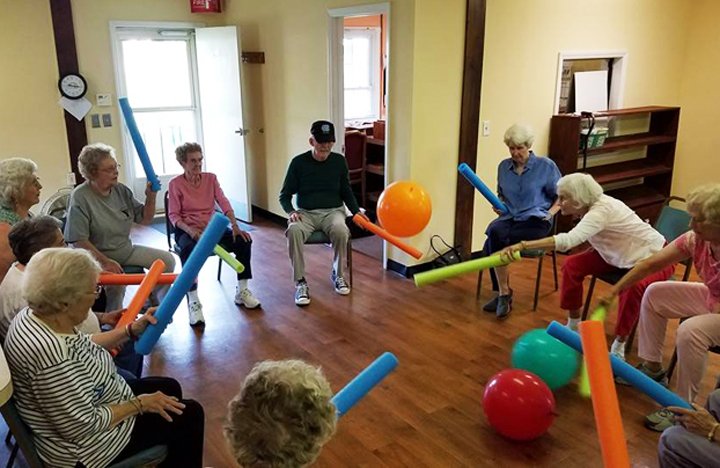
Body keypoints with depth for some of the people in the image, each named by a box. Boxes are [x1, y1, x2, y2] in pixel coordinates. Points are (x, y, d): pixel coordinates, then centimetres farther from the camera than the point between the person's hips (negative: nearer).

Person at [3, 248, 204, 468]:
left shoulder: (37, 314, -9)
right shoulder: (50, 352, -38)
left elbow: (81, 348, 9)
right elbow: (83, 427, -31)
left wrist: (131, 330, 3)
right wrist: (140, 404, -19)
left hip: (86, 403, 9)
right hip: (86, 443, -9)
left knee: (170, 388, 22)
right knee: (189, 415, 3)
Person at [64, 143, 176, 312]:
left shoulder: (121, 190, 3)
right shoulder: (80, 197, -15)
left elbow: (145, 219, 8)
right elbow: (78, 240, -19)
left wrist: (151, 196, -9)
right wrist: (105, 261, -26)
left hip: (126, 250, 7)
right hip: (97, 255, -7)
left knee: (167, 259, -3)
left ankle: (154, 304, 16)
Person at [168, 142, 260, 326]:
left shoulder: (211, 178, 6)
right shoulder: (175, 184, -3)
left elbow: (224, 203, -4)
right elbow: (173, 215, -8)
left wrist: (235, 226, -20)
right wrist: (190, 229, -28)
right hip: (187, 230, -4)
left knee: (243, 240, -20)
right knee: (188, 250, -39)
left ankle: (241, 291, -8)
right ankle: (193, 301, -29)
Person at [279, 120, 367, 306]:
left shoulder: (339, 161, 4)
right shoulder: (299, 162, -2)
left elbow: (346, 192, 15)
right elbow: (285, 195, 4)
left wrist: (356, 211, -1)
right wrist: (291, 212, -15)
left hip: (333, 211, 1)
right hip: (305, 213, -1)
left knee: (340, 230, -35)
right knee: (294, 231, -35)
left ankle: (338, 275, -9)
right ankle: (300, 282, -22)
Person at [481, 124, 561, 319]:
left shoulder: (546, 166, -1)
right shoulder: (504, 166, 10)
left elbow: (560, 196, 7)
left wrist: (550, 213, -10)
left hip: (536, 220, -4)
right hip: (509, 217, 4)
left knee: (495, 238, -31)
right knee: (494, 232, -32)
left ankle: (503, 293, -16)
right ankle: (503, 293, -21)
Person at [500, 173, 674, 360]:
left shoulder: (601, 210, -35)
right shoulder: (590, 207, -9)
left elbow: (569, 240, -51)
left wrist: (524, 245, -57)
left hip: (655, 257, -8)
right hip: (620, 255, 8)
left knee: (634, 286, -38)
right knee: (573, 264, -7)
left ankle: (619, 344, -15)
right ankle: (573, 325, 10)